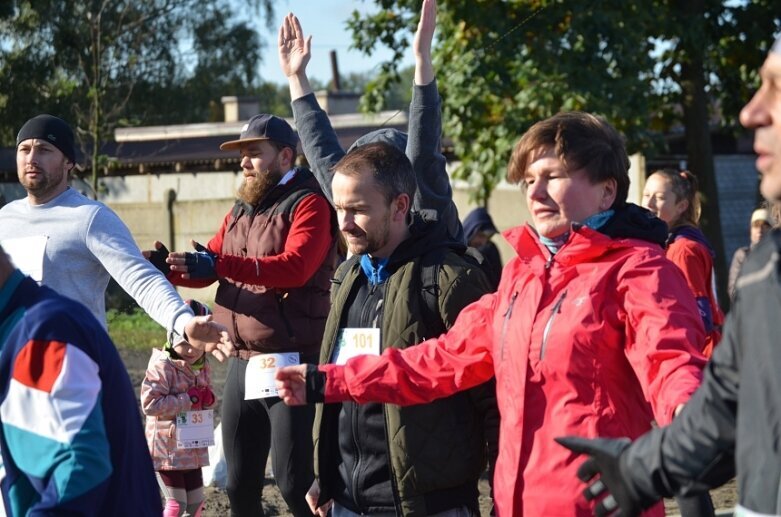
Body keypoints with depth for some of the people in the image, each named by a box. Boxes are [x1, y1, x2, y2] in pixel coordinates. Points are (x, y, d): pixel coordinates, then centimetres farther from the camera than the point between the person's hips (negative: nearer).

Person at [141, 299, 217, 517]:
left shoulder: (202, 367, 7)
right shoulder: (162, 366, -16)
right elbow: (149, 404, -24)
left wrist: (207, 399, -6)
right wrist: (188, 400, -22)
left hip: (192, 449, 7)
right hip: (167, 448, -7)